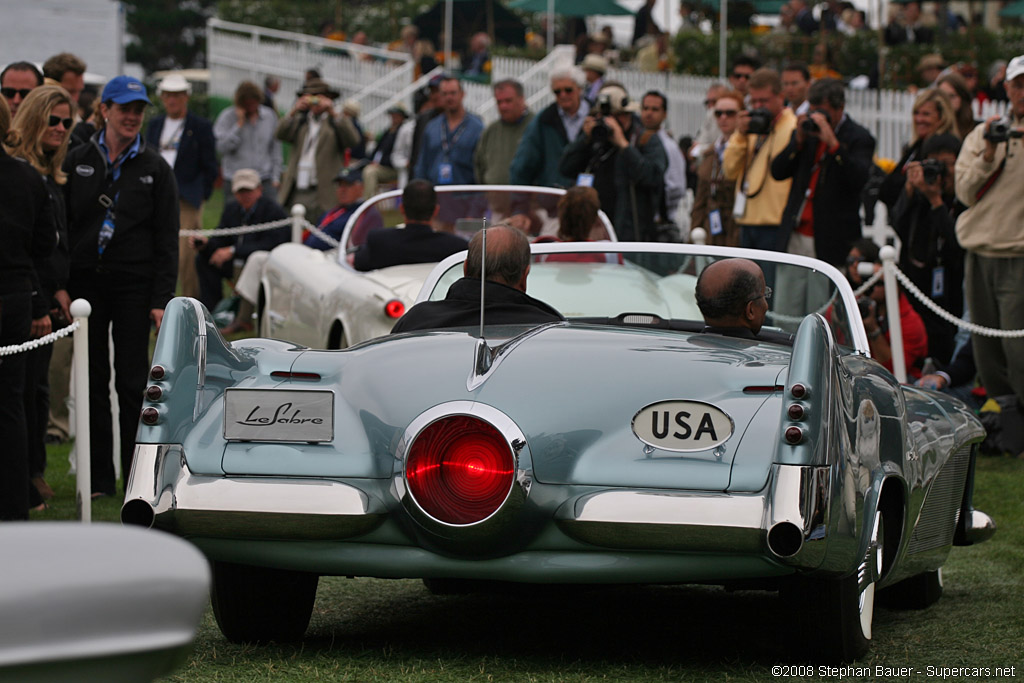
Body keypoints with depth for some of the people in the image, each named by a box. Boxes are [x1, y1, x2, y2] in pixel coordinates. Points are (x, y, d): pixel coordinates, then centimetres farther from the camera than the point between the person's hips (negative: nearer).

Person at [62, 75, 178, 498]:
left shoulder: (154, 168, 4)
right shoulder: (78, 161, 6)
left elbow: (167, 240, 3)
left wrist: (162, 298, -4)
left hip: (134, 285, -1)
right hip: (86, 283, 1)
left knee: (132, 382, -2)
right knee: (93, 381, 4)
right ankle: (99, 477, 10)